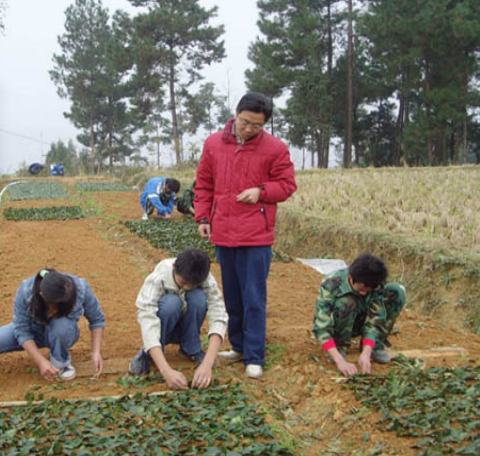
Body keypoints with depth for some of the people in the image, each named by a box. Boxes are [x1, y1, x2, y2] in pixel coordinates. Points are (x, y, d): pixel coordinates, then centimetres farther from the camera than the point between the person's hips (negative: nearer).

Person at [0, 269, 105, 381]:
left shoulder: (81, 289, -30)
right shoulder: (25, 291, -31)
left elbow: (97, 319, -16)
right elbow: (21, 329, -23)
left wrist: (96, 352, -25)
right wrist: (41, 361, -30)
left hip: (63, 333, -1)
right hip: (34, 331, 1)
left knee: (62, 325, -37)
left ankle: (61, 363, -8)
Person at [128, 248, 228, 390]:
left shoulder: (207, 281, -26)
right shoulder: (157, 278, -33)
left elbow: (219, 318, -33)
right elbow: (147, 321, -42)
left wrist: (207, 363, -48)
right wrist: (166, 370, -53)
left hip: (185, 327, 2)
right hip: (159, 328, -2)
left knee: (198, 297, -31)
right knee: (171, 302, -36)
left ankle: (191, 350, -8)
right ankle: (148, 353, -13)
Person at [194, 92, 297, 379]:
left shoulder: (275, 148, -3)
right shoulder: (214, 143, 6)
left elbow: (287, 184, 1)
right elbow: (204, 184, 13)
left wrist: (261, 191, -15)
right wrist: (203, 217, 6)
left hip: (257, 236, -4)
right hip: (223, 234, 4)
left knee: (254, 299, -3)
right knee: (232, 297, 14)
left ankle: (255, 358, 5)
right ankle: (239, 347, 28)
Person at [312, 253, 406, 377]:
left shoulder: (377, 283, -23)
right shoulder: (331, 284, -32)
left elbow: (375, 320, -22)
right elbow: (321, 327, -35)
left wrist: (366, 353, -37)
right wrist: (340, 361, -46)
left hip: (360, 322, 3)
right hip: (338, 325, -3)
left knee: (397, 292, -19)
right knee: (347, 301, -38)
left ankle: (375, 344, -6)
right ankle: (340, 347, -12)